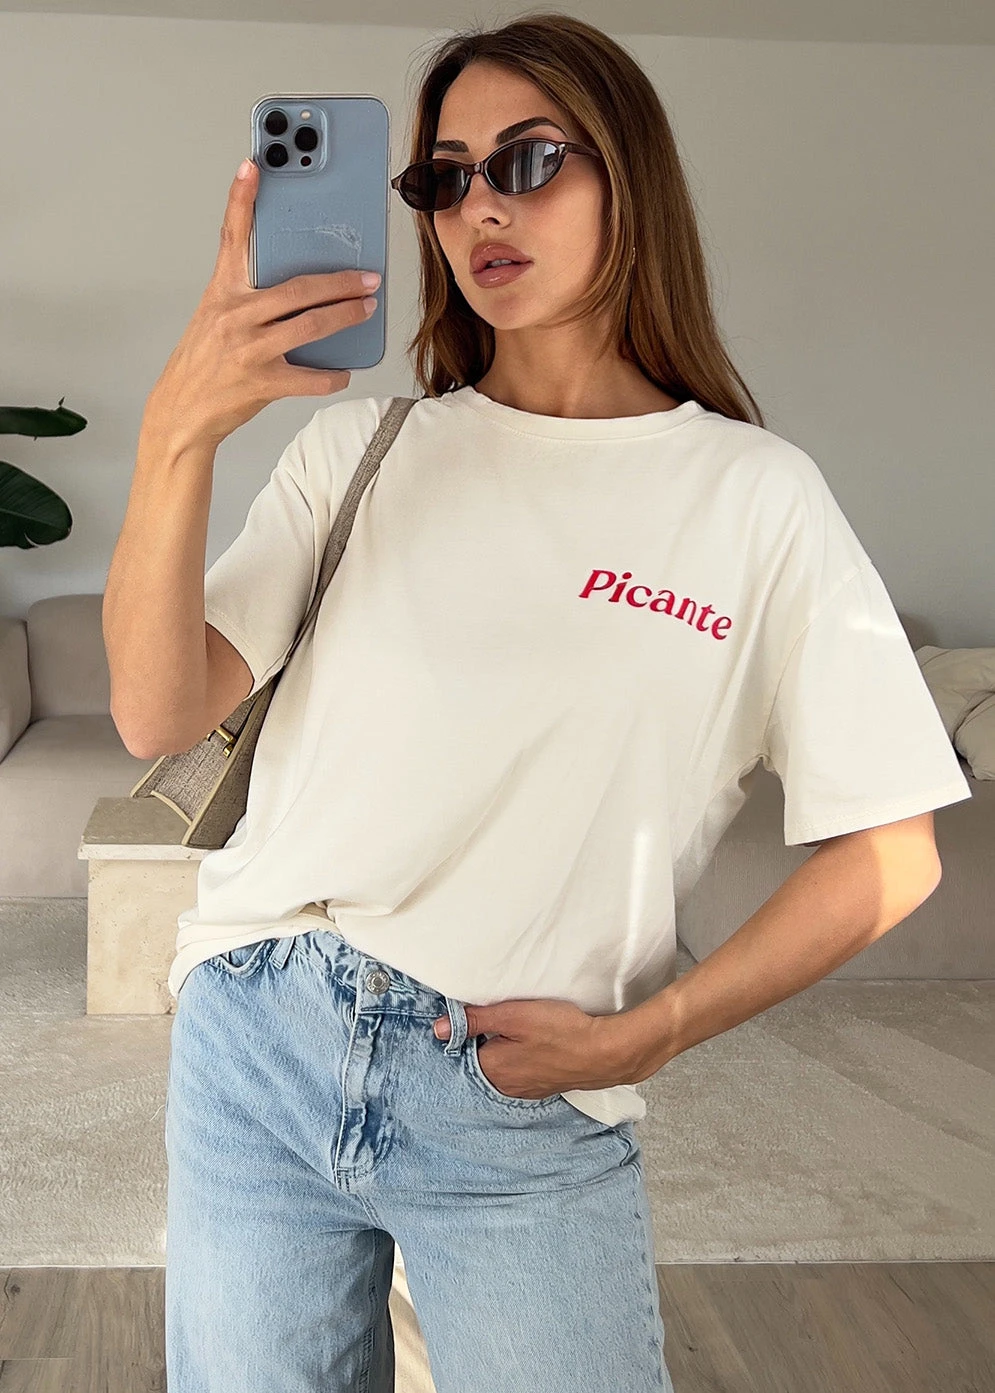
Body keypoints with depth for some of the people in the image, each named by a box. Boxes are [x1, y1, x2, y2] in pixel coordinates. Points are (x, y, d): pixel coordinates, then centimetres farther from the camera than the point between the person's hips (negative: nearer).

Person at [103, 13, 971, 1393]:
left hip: (528, 1114, -2)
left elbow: (883, 849, -2)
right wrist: (177, 434, -20)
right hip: (253, 1046, 3)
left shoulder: (754, 496, -4)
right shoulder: (360, 447, 3)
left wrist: (637, 1037, -8)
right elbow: (158, 714, -6)